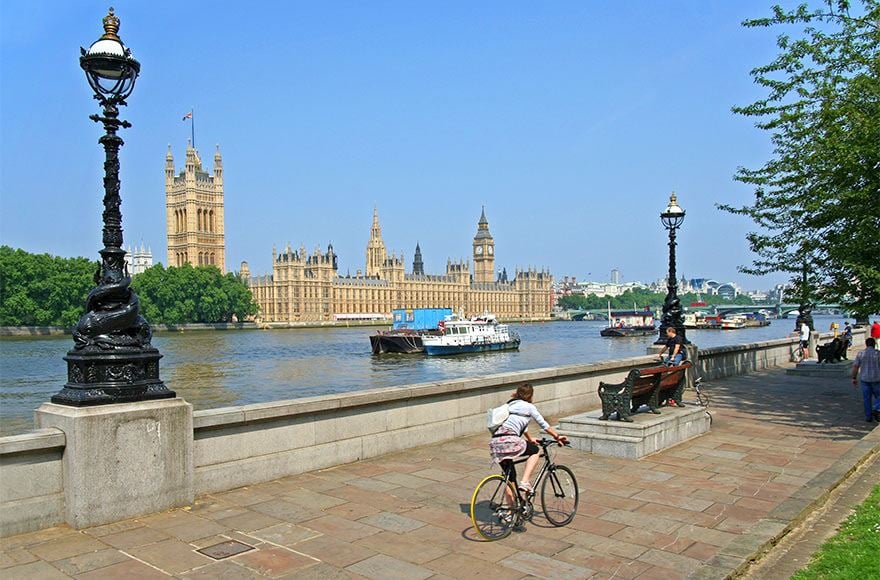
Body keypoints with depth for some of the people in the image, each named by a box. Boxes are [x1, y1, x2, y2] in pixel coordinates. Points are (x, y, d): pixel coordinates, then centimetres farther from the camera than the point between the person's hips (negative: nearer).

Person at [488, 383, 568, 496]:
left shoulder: (509, 405, 28)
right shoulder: (529, 407, 8)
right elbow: (544, 424, 14)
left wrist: (530, 439, 51)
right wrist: (557, 436, 26)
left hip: (494, 443, 7)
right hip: (509, 440, -7)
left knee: (510, 476, 18)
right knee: (535, 451, 17)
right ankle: (525, 482, 2)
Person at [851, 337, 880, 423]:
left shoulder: (860, 354, 0)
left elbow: (855, 366, -1)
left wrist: (854, 378, 7)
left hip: (864, 379, 2)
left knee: (867, 398, 8)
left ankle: (868, 417, 10)